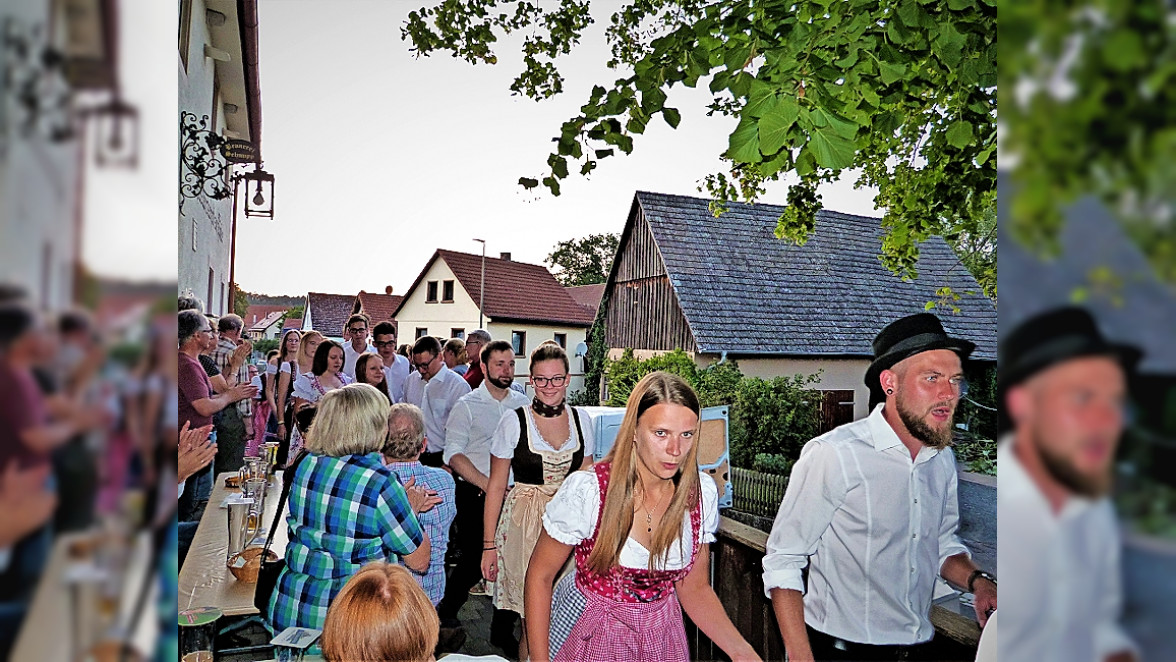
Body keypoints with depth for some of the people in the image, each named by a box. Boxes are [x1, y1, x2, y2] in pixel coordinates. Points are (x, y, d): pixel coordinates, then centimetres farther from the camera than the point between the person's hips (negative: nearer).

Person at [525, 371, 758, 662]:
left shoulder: (702, 493, -13)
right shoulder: (586, 490, -25)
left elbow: (694, 588, -3)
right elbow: (539, 576, -14)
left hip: (659, 636, 4)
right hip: (589, 635, -3)